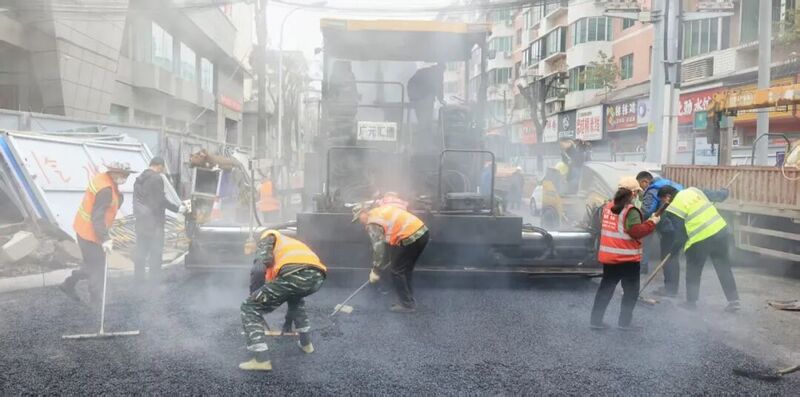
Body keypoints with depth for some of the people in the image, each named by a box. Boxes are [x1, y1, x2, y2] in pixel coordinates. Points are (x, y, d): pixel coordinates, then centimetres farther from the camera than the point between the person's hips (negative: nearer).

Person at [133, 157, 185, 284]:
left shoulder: (139, 178, 14)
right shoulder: (157, 178, -13)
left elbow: (137, 199, 18)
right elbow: (161, 200, -16)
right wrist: (177, 208, -7)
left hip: (141, 219, 8)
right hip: (153, 220, -8)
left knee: (141, 250, 12)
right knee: (156, 250, -3)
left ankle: (138, 276, 15)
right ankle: (155, 278, -2)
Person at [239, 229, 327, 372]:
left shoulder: (268, 237, 28)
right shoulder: (293, 244, 44)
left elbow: (258, 269, 4)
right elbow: (296, 295, 50)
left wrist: (255, 298, 17)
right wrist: (288, 322, 61)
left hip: (294, 274, -7)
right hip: (317, 276, 7)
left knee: (249, 308, 12)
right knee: (296, 298, 42)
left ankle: (261, 359, 4)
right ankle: (305, 343, 40)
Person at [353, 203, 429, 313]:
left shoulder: (372, 222, -5)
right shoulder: (380, 212, 23)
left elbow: (378, 247, -9)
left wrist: (376, 271, -1)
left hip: (411, 237, -9)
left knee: (397, 271, 6)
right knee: (406, 270, 22)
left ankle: (407, 305, 11)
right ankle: (409, 301, 28)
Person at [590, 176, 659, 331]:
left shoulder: (607, 207, 7)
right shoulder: (631, 211, -16)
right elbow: (636, 232, -21)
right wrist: (652, 223, -10)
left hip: (608, 256, 7)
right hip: (627, 258, -7)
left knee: (606, 288, 14)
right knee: (631, 290, 8)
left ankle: (596, 320, 14)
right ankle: (624, 322, 9)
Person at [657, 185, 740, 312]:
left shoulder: (674, 208, -8)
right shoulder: (693, 190, 8)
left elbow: (680, 233, -5)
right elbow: (716, 195, 20)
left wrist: (673, 249, 11)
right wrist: (724, 192, 43)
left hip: (700, 240, -6)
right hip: (720, 230, 6)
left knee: (693, 272, 14)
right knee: (724, 267, 16)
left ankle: (691, 302, 23)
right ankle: (734, 301, 18)